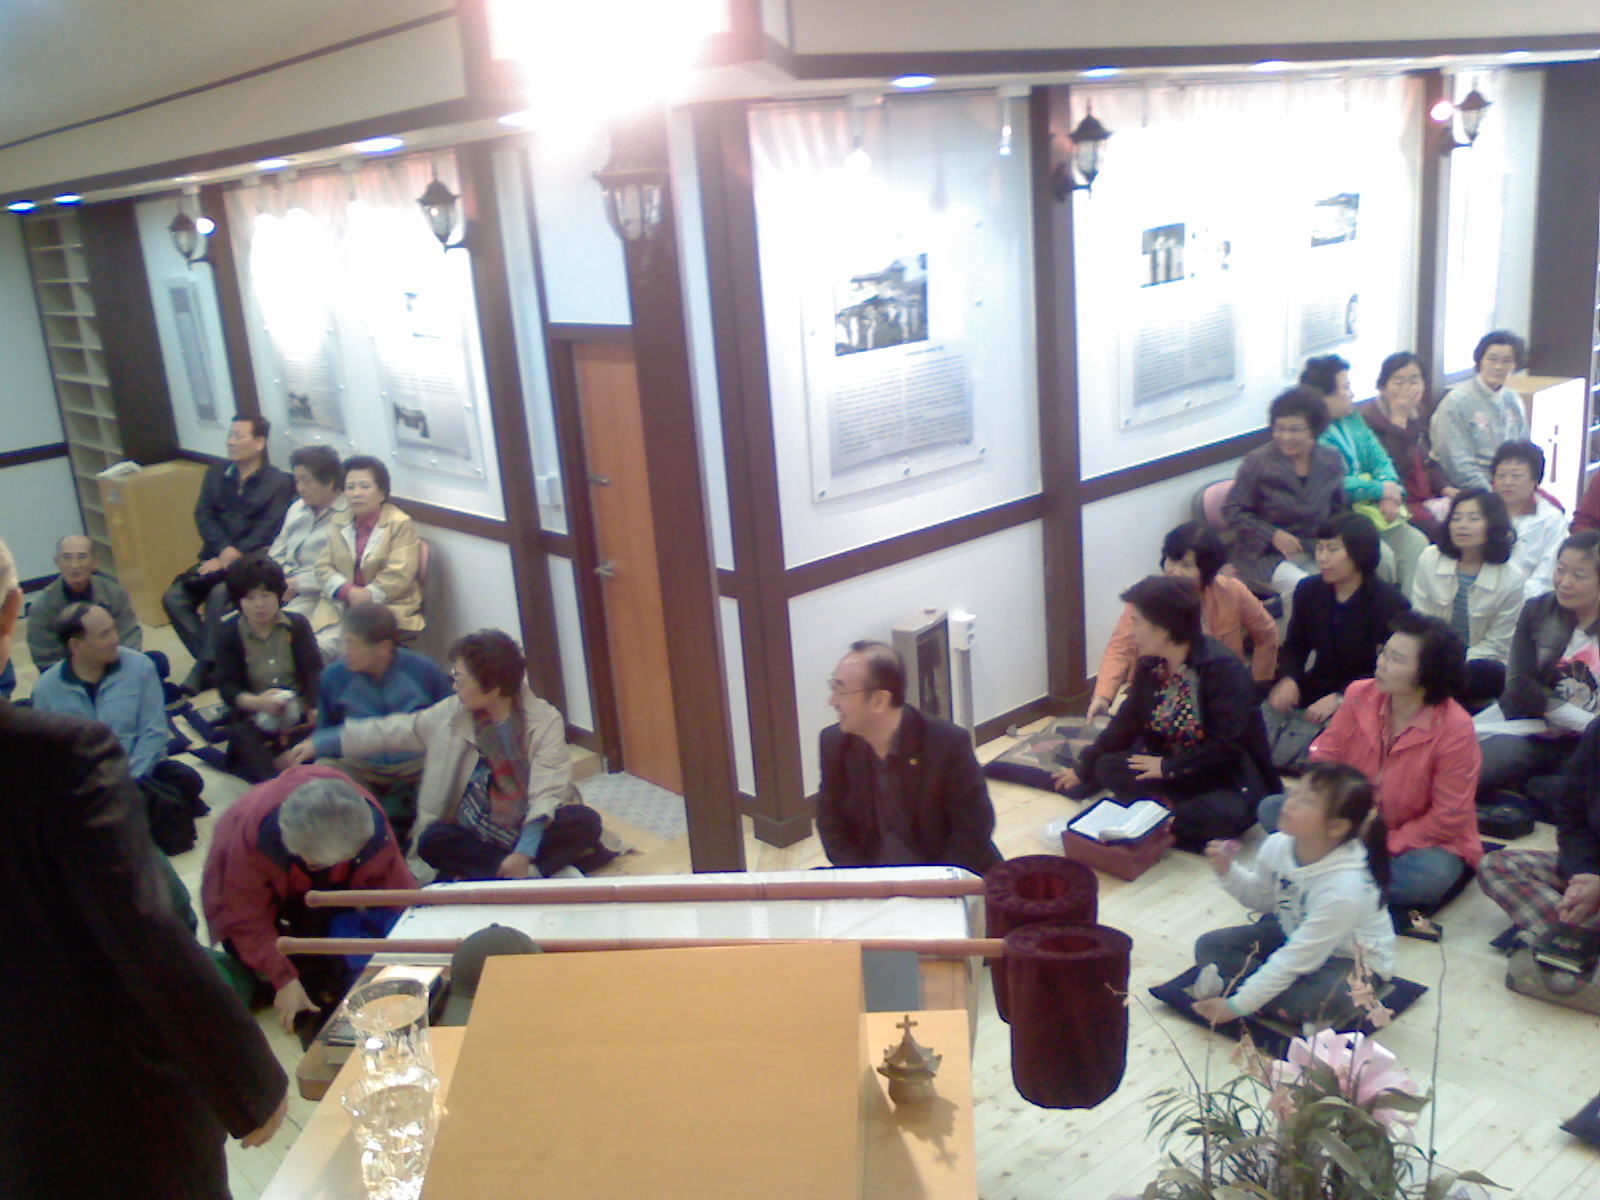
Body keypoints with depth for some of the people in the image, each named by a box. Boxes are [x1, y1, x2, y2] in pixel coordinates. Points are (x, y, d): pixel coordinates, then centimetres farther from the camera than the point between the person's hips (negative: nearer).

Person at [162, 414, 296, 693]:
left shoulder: (279, 482, 0)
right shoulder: (216, 473, 15)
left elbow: (267, 531, -8)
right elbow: (203, 515, 5)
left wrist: (233, 557, -17)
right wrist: (224, 550, -13)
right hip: (216, 558, 5)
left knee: (218, 594, -32)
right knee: (173, 597, -17)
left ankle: (201, 672, -21)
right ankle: (210, 662, -10)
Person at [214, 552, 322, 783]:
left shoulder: (297, 625, 5)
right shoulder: (228, 634, 4)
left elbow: (313, 671, -5)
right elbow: (226, 686, -6)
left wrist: (316, 708, -26)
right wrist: (256, 702, -29)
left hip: (300, 714, 1)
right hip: (256, 720, -1)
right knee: (241, 736, -32)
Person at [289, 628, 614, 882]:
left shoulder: (545, 721, -9)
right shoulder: (451, 714, 4)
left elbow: (547, 793, -17)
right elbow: (390, 731, 11)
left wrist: (524, 852, -29)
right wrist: (318, 745, 10)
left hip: (532, 829, -3)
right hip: (477, 835, 3)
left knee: (584, 821, -31)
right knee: (434, 842, -28)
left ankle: (475, 875, -34)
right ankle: (545, 872, -29)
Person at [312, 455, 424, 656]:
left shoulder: (400, 524, -1)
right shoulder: (339, 522, 16)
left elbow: (398, 576, -10)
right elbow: (323, 567, 9)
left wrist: (367, 597, -16)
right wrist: (348, 592, -10)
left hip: (387, 607, -5)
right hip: (340, 606, 5)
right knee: (319, 645, -22)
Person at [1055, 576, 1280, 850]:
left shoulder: (1224, 668, -22)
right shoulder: (1150, 665, -1)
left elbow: (1226, 746, -24)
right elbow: (1126, 724, 9)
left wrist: (1169, 766, -20)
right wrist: (1083, 769, 14)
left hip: (1229, 778, -6)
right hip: (1169, 762, 6)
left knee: (1226, 814, -37)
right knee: (1107, 767, -15)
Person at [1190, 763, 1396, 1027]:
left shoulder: (1344, 888, -35)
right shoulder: (1277, 846, -16)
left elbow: (1295, 960, -29)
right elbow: (1261, 898, 8)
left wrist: (1237, 1006, -26)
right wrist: (1228, 871, -13)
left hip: (1350, 961, -6)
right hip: (1291, 933, 6)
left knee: (1327, 1000, -38)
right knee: (1209, 947, -7)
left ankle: (1231, 981, -19)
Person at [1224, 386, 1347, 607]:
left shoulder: (1331, 461, 7)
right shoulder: (1258, 462, -7)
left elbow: (1337, 512, 18)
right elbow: (1232, 512, -5)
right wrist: (1273, 535, -17)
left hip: (1316, 550, 5)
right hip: (1265, 554, -4)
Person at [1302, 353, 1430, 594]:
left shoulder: (1353, 419, 16)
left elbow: (1379, 458, 12)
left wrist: (1391, 488, -9)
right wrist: (1381, 490, -12)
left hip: (1378, 511, 8)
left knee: (1416, 543, -12)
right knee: (1382, 555, -27)